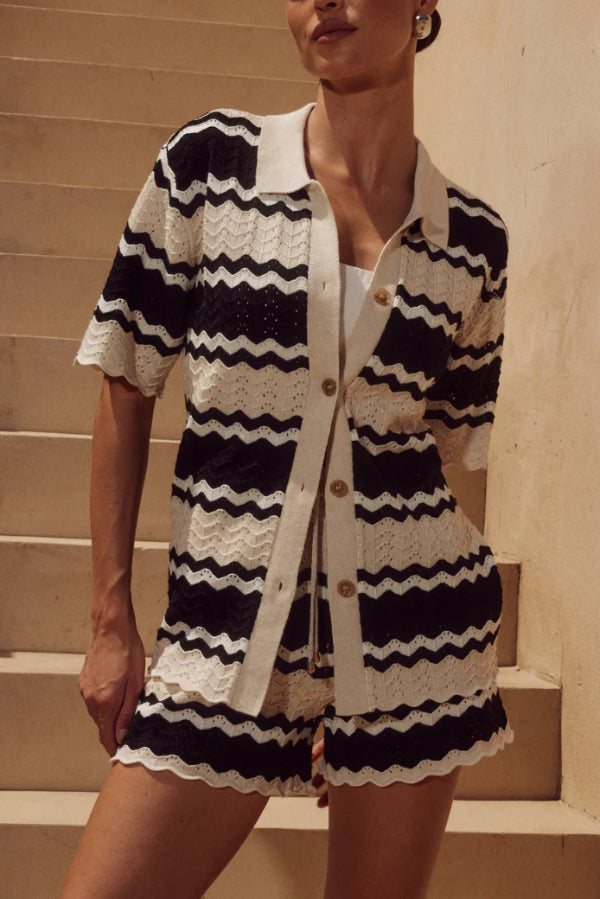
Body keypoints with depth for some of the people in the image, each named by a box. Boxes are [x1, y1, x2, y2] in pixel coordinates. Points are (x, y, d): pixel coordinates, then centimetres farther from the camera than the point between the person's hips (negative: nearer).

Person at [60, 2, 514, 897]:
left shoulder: (474, 238, 4)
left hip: (411, 629, 2)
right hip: (226, 627, -1)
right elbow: (125, 390, 2)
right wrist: (111, 619, -1)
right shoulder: (209, 164, -1)